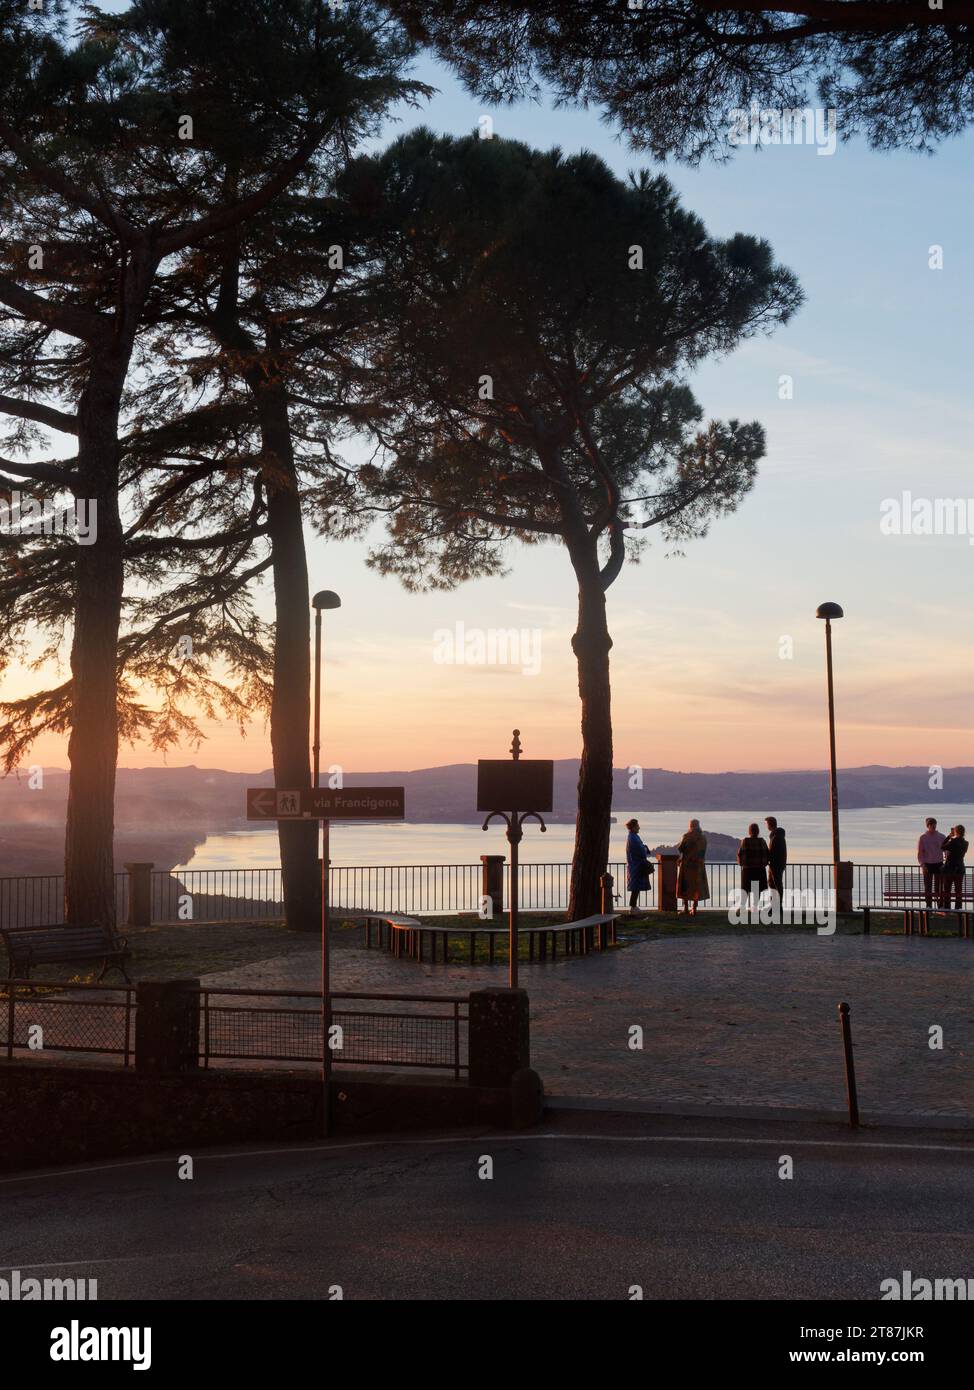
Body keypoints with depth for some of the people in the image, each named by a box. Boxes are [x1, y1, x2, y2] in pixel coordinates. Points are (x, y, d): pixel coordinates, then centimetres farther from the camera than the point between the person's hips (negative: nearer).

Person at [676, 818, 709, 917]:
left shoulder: (687, 837, -12)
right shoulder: (703, 838, 0)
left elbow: (679, 848, -9)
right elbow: (703, 852, 8)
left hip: (686, 864, -3)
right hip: (699, 864, 3)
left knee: (685, 886, 8)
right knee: (696, 886, 8)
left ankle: (686, 907, 7)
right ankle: (694, 908, 4)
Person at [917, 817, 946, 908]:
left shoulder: (942, 837, 3)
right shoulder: (922, 838, 1)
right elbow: (919, 853, 2)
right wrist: (922, 865, -10)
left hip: (939, 865, 0)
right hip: (927, 865, 0)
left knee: (939, 887, -1)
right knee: (928, 888, 3)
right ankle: (929, 906, 9)